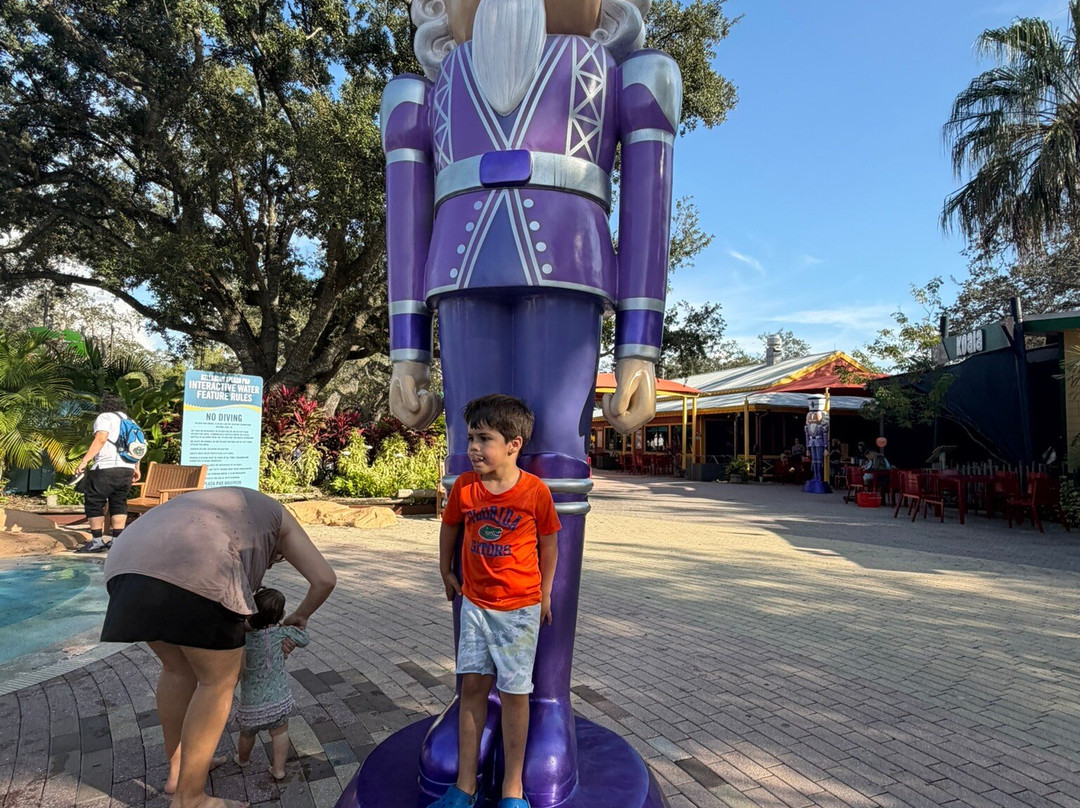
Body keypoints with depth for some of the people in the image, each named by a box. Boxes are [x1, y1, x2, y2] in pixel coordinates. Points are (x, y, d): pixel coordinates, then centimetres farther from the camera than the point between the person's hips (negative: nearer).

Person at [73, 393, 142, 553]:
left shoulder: (104, 417, 0)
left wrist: (84, 461, -18)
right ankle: (117, 539, 11)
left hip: (106, 468, -7)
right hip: (127, 469, 7)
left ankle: (97, 541, 3)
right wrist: (136, 468, 27)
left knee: (93, 502, 3)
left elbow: (101, 438, -16)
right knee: (119, 503, 13)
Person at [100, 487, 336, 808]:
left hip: (131, 565, 8)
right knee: (219, 682, 12)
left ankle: (177, 769, 42)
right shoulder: (279, 519, 24)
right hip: (193, 576, -7)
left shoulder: (214, 512, 41)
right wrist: (301, 615, 33)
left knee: (179, 668, 28)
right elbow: (325, 579, 16)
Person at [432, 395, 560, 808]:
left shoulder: (535, 491, -16)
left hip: (520, 607, -3)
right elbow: (449, 527, 11)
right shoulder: (463, 487, -8)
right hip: (475, 603, 3)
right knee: (473, 685, 9)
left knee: (514, 692, 5)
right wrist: (447, 574, 19)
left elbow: (548, 542, -2)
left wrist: (545, 593, 6)